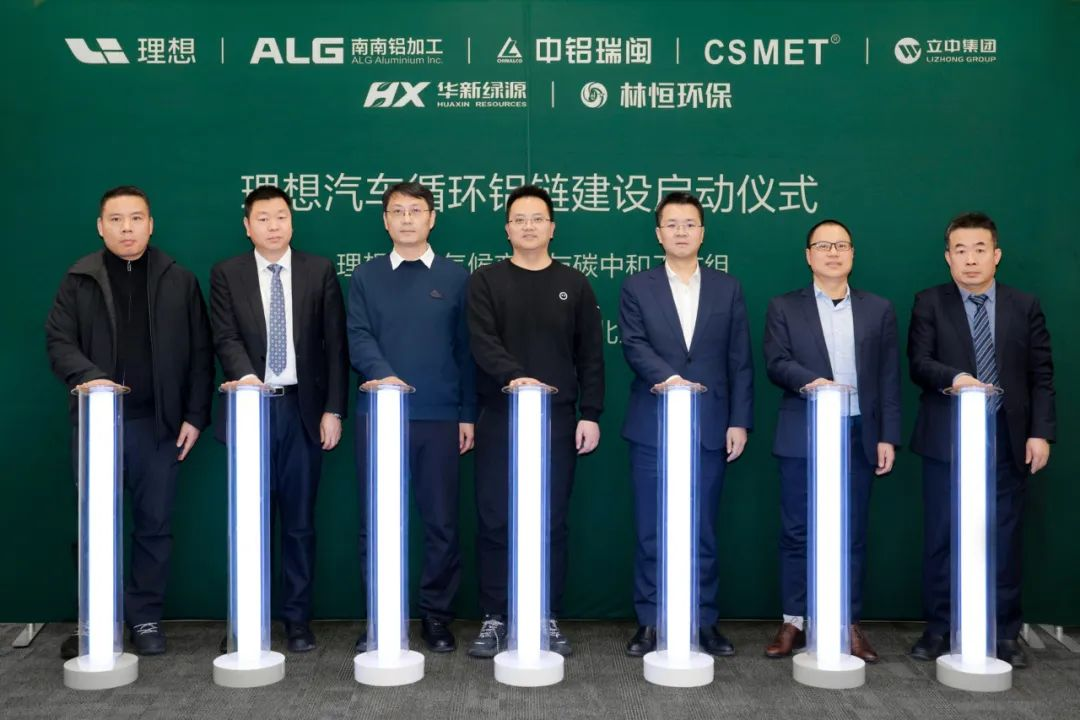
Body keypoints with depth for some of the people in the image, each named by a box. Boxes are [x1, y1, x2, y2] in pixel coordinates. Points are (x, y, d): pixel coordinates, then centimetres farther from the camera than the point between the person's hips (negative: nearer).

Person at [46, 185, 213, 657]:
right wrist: (87, 376, -19)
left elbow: (199, 354, 6)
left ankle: (145, 618, 16)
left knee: (155, 524, 4)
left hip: (158, 423, 0)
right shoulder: (79, 280, 7)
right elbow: (59, 341, 1)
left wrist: (195, 416, 0)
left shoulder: (179, 281, 6)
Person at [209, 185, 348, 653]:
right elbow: (226, 338, -5)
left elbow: (334, 344, 3)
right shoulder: (226, 275, 5)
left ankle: (297, 618, 15)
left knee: (299, 520, 6)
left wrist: (334, 409, -3)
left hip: (303, 409, 0)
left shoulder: (319, 271, 4)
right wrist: (246, 375, -25)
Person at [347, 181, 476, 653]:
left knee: (441, 520, 4)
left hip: (439, 417, 0)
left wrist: (468, 414, 3)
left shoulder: (455, 277, 8)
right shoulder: (365, 277, 9)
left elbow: (466, 350, 7)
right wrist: (382, 374, -23)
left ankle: (436, 615, 16)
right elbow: (358, 337, -3)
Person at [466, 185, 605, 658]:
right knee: (494, 521, 1)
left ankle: (550, 619, 15)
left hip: (558, 419, 1)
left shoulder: (573, 284, 9)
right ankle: (494, 619, 11)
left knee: (553, 521, 5)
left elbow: (590, 356, 6)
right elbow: (482, 342, -9)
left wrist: (591, 414, -2)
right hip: (499, 418, -1)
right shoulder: (486, 281, 5)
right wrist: (514, 374, -26)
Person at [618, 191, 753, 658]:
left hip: (710, 428, 1)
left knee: (703, 529, 7)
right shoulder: (636, 288, 6)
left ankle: (704, 620, 16)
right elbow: (634, 345, -8)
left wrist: (740, 421, -1)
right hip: (652, 427, -1)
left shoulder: (727, 288, 9)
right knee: (650, 531, 3)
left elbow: (740, 361, 6)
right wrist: (668, 377, -26)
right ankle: (649, 622, 12)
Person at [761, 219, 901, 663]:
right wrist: (811, 380, -25)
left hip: (858, 435, 1)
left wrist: (888, 436, 0)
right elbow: (776, 363, -6)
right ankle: (794, 622, 12)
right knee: (797, 533, 3)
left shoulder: (878, 310, 10)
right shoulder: (784, 308, 6)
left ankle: (849, 623, 14)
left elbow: (888, 379, 6)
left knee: (852, 534, 6)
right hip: (803, 436, -1)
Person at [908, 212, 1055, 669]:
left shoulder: (1025, 307, 8)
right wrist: (954, 378, -26)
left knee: (1004, 539, 6)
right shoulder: (929, 304, 4)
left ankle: (1005, 634, 16)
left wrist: (1040, 433, -4)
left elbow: (1041, 376, 5)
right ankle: (937, 629, 16)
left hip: (1007, 439, 1)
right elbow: (919, 363, -7)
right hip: (946, 439, -1)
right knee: (940, 537, 5)